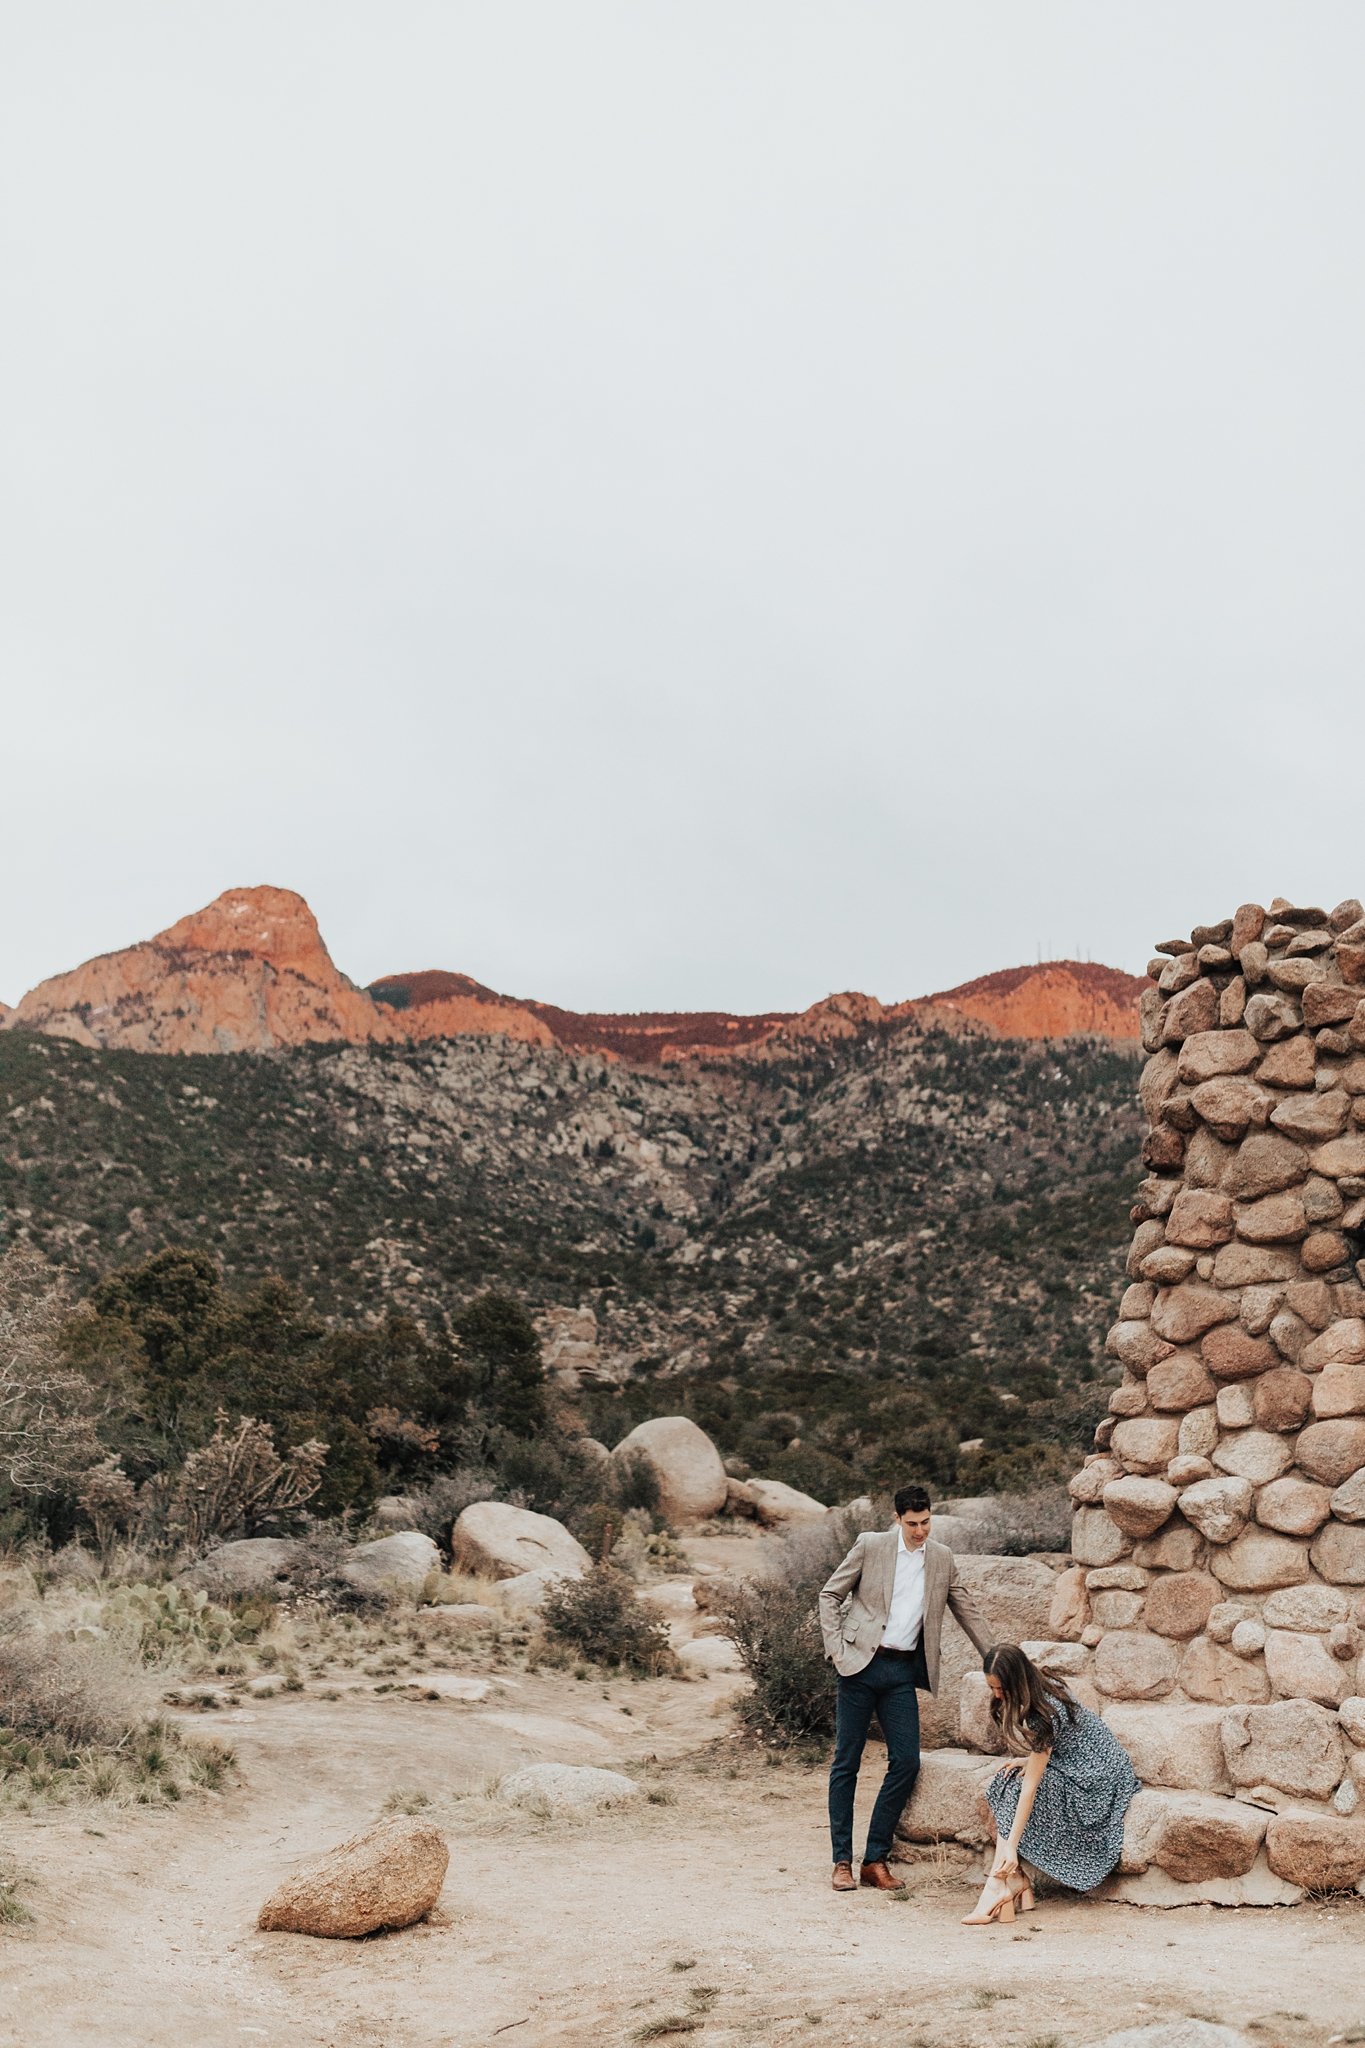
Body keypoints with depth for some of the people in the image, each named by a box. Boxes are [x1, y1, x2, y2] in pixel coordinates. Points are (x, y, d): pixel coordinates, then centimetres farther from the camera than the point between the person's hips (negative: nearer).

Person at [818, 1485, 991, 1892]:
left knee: (906, 1762, -5)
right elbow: (830, 1595, 2)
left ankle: (876, 1859, 6)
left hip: (904, 1671, 3)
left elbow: (967, 1610, 16)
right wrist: (836, 1649, -7)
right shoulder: (871, 1545, -3)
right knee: (846, 1763, 1)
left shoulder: (942, 1558, 8)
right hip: (861, 1664, -3)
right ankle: (842, 1861, 9)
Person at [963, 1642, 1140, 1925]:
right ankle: (1015, 1880, -14)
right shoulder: (1043, 1688, -3)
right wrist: (1031, 1760, -6)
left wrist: (1011, 1846, -30)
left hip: (1097, 1778, -9)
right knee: (1002, 1785, -9)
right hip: (1071, 1763, 9)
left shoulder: (1045, 1713, -28)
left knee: (1015, 1790, -22)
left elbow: (1031, 1786, -30)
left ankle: (998, 1886, -20)